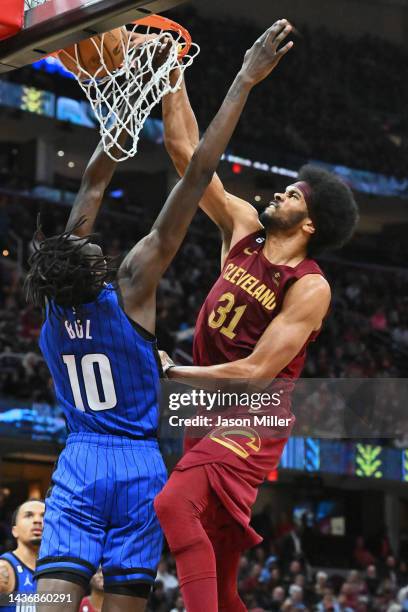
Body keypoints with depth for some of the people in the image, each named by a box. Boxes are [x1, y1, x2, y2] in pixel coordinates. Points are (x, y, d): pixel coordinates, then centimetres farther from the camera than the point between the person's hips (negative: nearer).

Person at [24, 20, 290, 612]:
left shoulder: (54, 301, 1)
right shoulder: (132, 287, -9)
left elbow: (94, 183, 10)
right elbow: (197, 175, -12)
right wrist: (244, 82, -12)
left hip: (78, 466, 2)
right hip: (139, 466, -2)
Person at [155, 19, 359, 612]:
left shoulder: (310, 287, -14)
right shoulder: (244, 229, 5)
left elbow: (256, 371, -19)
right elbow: (187, 152, 5)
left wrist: (173, 373, -12)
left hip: (251, 424, -8)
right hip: (210, 415, 8)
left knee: (175, 504, -33)